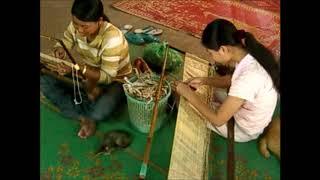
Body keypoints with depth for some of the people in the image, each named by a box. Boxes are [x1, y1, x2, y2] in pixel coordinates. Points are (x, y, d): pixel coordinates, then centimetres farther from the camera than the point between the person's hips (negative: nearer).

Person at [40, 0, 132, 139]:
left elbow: (107, 77, -28)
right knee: (44, 81, -11)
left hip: (115, 79, -6)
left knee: (99, 112, -36)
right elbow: (63, 44, -1)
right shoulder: (76, 26, -15)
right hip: (88, 72, 6)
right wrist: (60, 51, -25)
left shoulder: (112, 39, -32)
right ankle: (86, 118, -14)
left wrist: (78, 69, -40)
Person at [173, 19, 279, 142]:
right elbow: (233, 80, 6)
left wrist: (189, 95, -22)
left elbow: (218, 120, -31)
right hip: (246, 113, 7)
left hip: (243, 130, -7)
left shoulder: (248, 77, -40)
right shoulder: (249, 55, -15)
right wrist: (204, 80, -6)